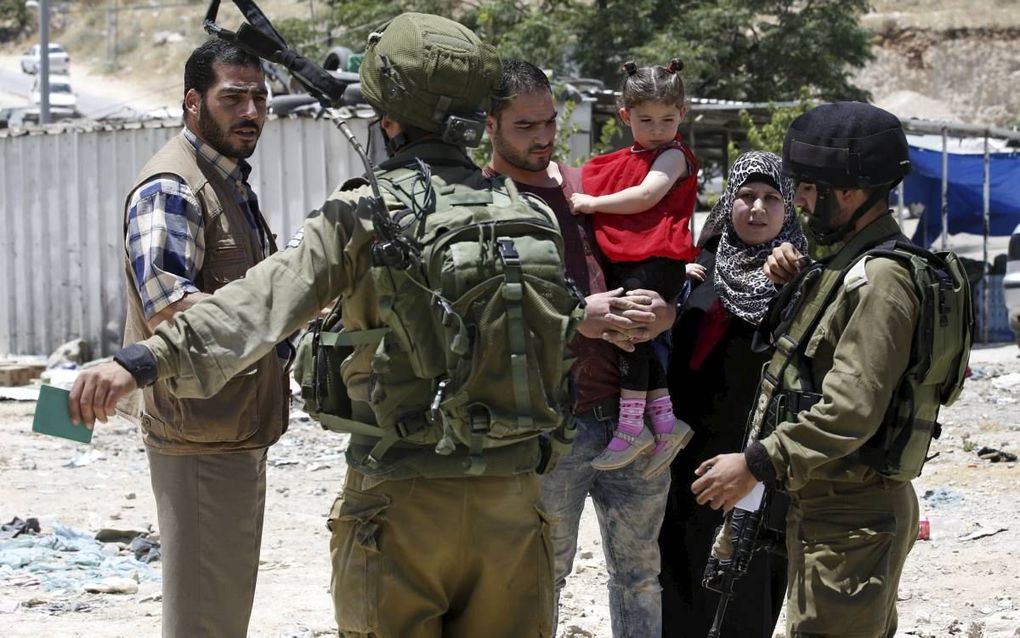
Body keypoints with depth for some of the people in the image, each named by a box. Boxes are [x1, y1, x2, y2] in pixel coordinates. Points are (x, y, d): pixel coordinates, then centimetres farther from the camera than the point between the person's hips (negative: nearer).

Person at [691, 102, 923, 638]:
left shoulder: (880, 280, -20)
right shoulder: (841, 261, 13)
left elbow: (850, 412, -26)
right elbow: (803, 348, 24)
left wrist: (756, 464, -23)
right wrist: (789, 288, 6)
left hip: (850, 515, -11)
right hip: (820, 502, 11)